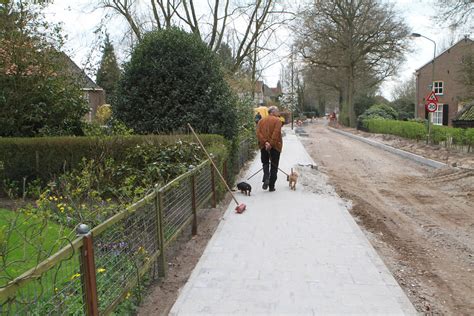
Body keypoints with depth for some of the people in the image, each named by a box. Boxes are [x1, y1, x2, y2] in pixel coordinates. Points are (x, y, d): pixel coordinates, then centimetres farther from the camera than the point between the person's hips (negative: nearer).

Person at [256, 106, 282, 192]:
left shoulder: (261, 121, 9)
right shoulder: (277, 120, -5)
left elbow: (258, 133, -3)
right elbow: (276, 133, -18)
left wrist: (265, 142, -11)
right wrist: (271, 144, -18)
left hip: (263, 146, 3)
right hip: (275, 146, -3)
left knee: (265, 163, 19)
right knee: (274, 166, 7)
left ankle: (266, 178, -6)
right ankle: (271, 186, 8)